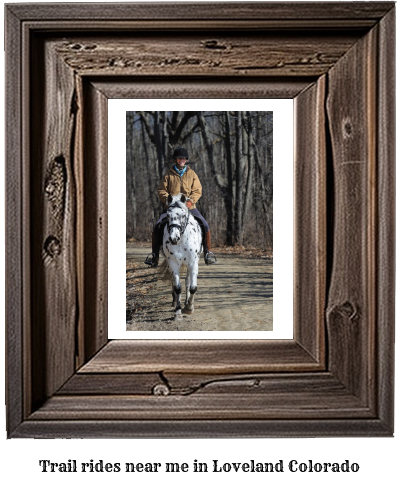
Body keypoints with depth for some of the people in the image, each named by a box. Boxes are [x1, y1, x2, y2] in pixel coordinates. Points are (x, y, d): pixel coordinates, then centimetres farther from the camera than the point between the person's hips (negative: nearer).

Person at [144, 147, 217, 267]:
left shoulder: (192, 174, 9)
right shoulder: (169, 174, 8)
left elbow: (197, 191, 5)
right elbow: (161, 190, 6)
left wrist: (191, 200, -14)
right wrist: (167, 200, -13)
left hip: (189, 207, 0)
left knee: (204, 225, -17)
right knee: (158, 225, -19)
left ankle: (207, 252, -1)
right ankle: (154, 255, -8)